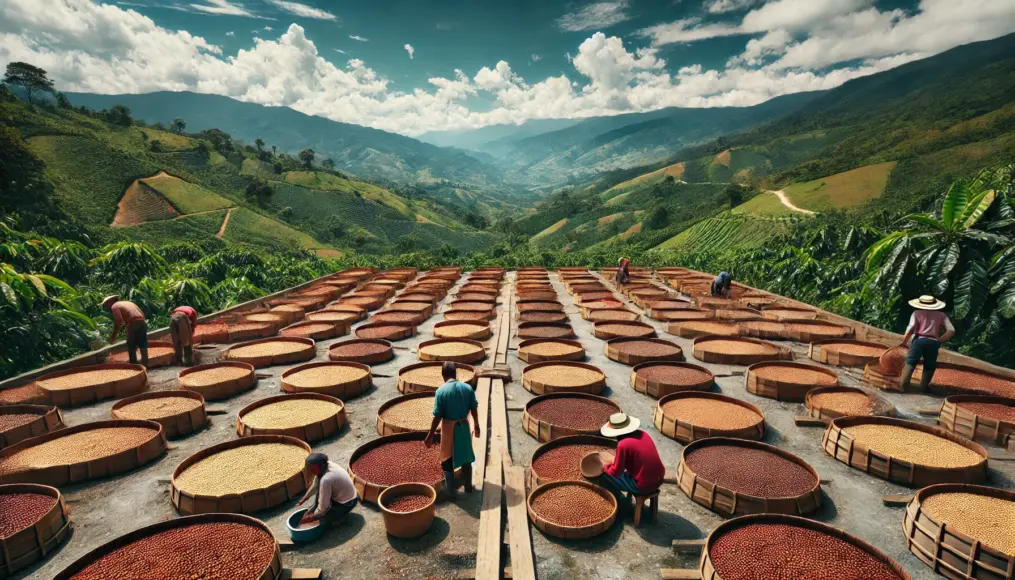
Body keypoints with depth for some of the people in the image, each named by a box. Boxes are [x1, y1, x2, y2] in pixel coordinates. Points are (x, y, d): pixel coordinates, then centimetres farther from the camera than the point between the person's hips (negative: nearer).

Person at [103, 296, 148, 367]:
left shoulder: (114, 306, 8)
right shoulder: (128, 303, 28)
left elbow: (119, 321, -6)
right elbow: (142, 314, 23)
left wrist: (113, 335, 3)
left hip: (133, 324, -6)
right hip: (143, 322, 6)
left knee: (131, 348, 7)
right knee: (143, 347, 13)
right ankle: (145, 366, 18)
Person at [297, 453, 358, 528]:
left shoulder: (326, 480, -34)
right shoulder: (326, 465, -9)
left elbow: (323, 507, -22)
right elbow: (315, 485, 9)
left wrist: (311, 517, -6)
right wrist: (303, 500, 10)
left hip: (346, 504, -8)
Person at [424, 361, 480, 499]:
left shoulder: (441, 391, -16)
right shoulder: (468, 388, -7)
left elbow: (438, 416, -14)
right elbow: (474, 410, -1)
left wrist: (430, 435, -5)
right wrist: (476, 426, 14)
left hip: (449, 428, -3)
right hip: (463, 426, 3)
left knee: (447, 460, 13)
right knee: (465, 457, 21)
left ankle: (451, 491, 22)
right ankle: (468, 487, 34)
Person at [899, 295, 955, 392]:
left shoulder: (917, 313, 9)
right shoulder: (941, 315, 17)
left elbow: (911, 328, -5)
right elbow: (951, 330, 7)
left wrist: (904, 341, 2)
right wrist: (939, 340, 11)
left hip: (919, 340, -2)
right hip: (933, 342, 2)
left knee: (910, 363, 2)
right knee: (929, 366, 15)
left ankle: (903, 385, -8)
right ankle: (924, 386, 11)